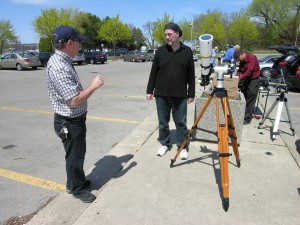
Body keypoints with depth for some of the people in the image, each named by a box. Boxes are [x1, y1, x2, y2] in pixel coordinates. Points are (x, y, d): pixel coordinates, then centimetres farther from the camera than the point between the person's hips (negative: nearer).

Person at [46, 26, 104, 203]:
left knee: (78, 153, 24)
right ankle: (77, 188, 33)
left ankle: (78, 180, 45)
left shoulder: (63, 61, 5)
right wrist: (94, 86, -20)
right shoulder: (59, 67, -27)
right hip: (69, 122, -9)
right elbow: (74, 101, -30)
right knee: (75, 155, 10)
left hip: (76, 119, 9)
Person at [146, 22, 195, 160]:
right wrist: (150, 90, 4)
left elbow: (191, 75, 4)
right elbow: (153, 72, 7)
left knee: (181, 122, 6)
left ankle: (182, 146, 21)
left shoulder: (187, 51, 3)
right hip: (161, 94, 1)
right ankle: (164, 144, 28)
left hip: (180, 95, -1)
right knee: (163, 122, 11)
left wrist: (191, 93, 2)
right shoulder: (160, 51, 4)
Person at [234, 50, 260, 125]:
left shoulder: (252, 58, -17)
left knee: (250, 101, -6)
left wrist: (240, 78, -27)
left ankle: (247, 119, -2)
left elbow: (249, 71, -26)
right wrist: (240, 75, -15)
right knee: (245, 99, 8)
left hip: (253, 81, -8)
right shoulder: (242, 60, 7)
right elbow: (240, 70, 5)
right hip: (246, 80, 8)